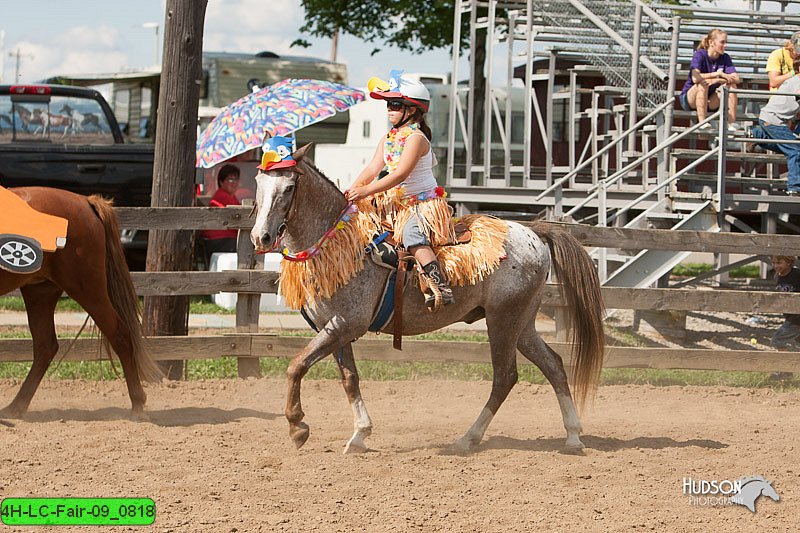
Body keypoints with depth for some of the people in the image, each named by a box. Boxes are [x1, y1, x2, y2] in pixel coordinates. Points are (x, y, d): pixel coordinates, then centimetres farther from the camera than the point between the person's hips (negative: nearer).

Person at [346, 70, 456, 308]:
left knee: (411, 234, -34)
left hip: (424, 203, -10)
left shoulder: (416, 138, -15)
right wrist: (351, 191, -10)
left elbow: (400, 174, -25)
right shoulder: (388, 139, 12)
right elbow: (373, 168, 6)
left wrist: (367, 191, -29)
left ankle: (441, 287, -41)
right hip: (395, 205, 10)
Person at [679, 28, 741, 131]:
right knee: (703, 84, -34)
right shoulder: (700, 55, -14)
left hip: (710, 102, 5)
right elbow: (695, 78, -31)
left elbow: (737, 79, -12)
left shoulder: (725, 58, 1)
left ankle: (732, 124, -22)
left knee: (731, 85, -17)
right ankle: (702, 123, -37)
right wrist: (718, 74, -28)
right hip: (689, 99, -5)